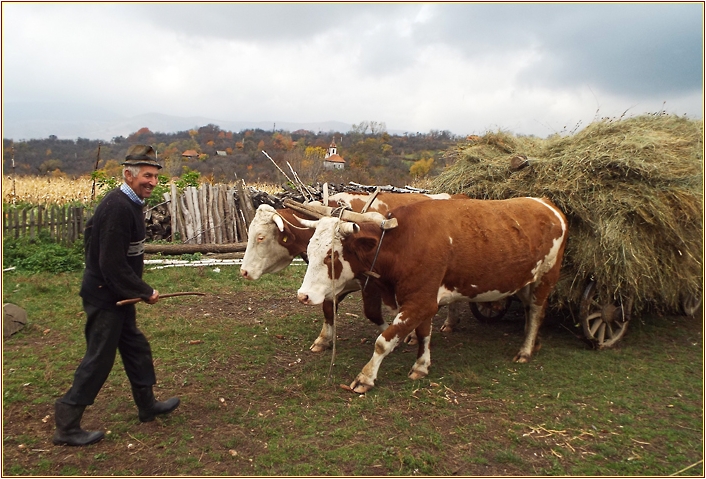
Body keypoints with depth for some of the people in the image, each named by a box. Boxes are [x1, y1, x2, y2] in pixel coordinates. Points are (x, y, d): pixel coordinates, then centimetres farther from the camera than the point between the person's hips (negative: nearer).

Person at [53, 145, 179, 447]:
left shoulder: (128, 203, 7)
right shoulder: (118, 208, -25)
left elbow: (91, 234, 18)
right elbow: (113, 265, -27)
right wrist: (145, 292, -16)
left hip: (117, 294, 10)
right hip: (105, 297, -10)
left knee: (135, 348, 19)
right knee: (99, 359, 0)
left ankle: (147, 405, 35)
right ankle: (67, 426, 16)